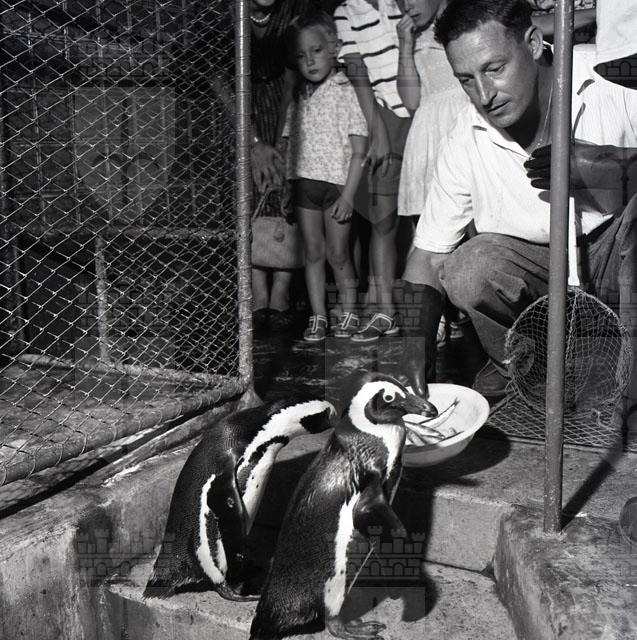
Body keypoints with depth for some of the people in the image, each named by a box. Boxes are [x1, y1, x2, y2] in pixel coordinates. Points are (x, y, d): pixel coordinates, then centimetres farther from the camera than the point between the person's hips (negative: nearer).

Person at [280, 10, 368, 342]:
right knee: (313, 253, 8)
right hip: (303, 183, 4)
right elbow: (288, 143, 13)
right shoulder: (298, 97, 10)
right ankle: (318, 316, 16)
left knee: (337, 254, 2)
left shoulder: (346, 91, -5)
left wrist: (348, 194, -14)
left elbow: (359, 151, -8)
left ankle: (349, 313, 18)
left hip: (336, 182, -4)